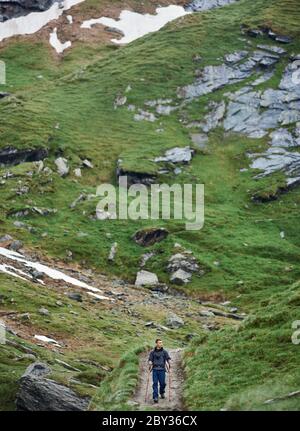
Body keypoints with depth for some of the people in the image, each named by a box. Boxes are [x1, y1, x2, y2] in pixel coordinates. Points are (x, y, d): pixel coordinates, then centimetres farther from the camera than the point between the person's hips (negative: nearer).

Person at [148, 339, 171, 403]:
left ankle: (162, 392, 32)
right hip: (155, 369, 0)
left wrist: (169, 366, -7)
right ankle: (155, 397, -5)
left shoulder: (164, 352, 8)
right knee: (155, 383, -6)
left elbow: (168, 359, 5)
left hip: (162, 369, 0)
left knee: (162, 383, 2)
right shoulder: (152, 352, 8)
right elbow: (150, 360, 6)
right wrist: (150, 366, -8)